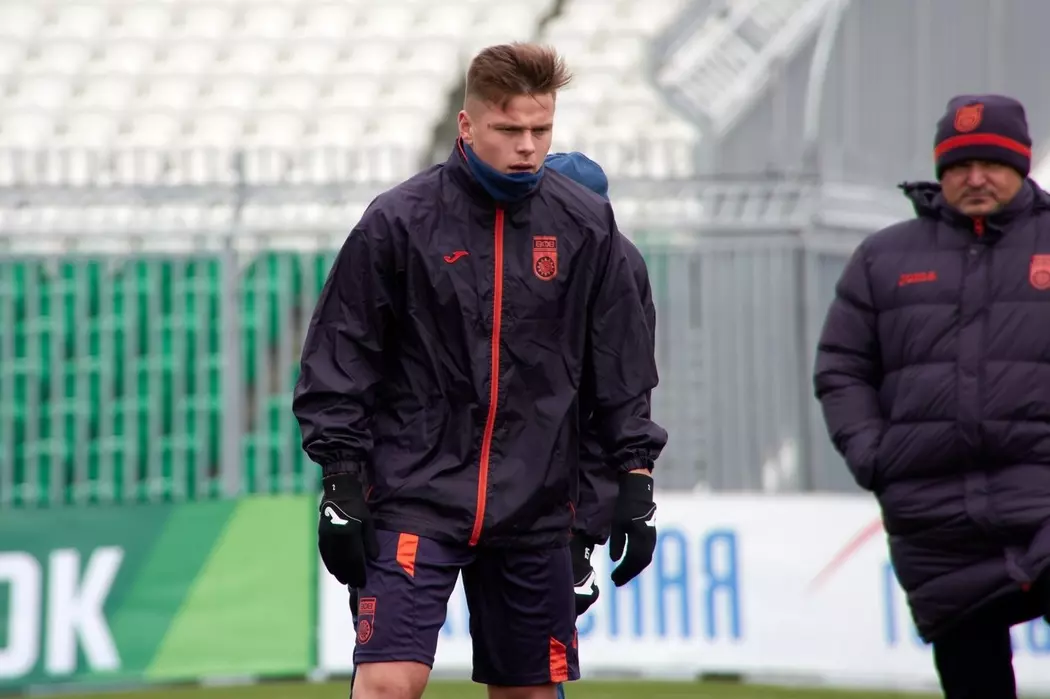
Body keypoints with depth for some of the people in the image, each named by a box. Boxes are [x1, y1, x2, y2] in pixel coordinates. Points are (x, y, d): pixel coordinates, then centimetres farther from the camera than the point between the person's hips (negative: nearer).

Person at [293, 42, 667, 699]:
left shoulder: (586, 226, 3)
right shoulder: (398, 221, -5)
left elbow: (622, 366, 10)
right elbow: (341, 358, -1)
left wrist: (636, 481, 6)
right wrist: (342, 485, -5)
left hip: (535, 508, 3)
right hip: (416, 496, -3)